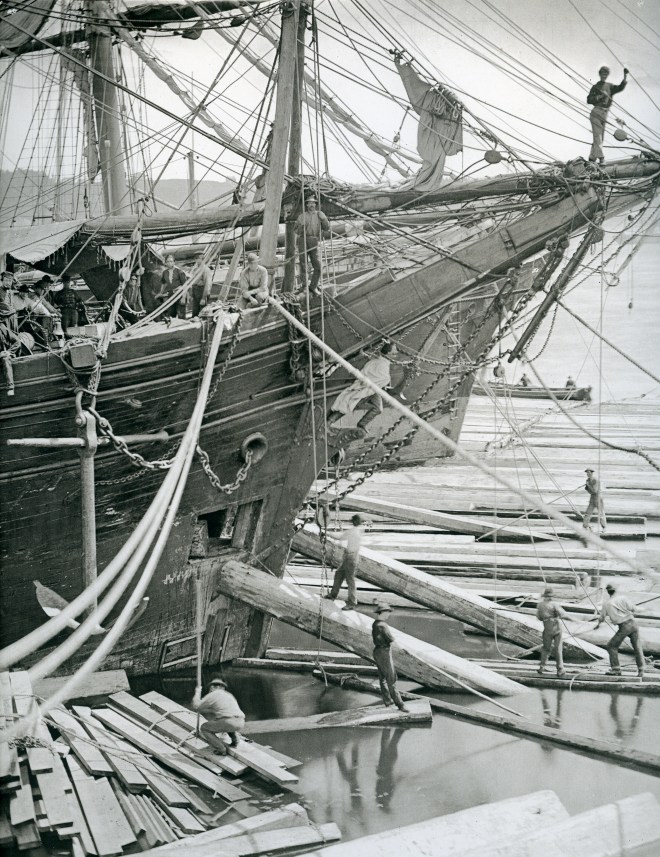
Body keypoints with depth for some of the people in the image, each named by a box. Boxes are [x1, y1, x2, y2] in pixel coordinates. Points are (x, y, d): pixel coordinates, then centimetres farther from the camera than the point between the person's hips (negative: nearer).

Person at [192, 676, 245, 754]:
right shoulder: (229, 695, 30)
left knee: (204, 728, 13)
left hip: (228, 722, -7)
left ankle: (221, 749, 1)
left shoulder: (212, 695, 10)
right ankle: (235, 740, 20)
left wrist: (197, 693, 31)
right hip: (241, 722, 7)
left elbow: (196, 706, 15)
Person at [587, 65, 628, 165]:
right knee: (597, 135, -13)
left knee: (600, 137, 7)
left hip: (604, 114, 6)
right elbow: (589, 100, -5)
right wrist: (600, 96, -14)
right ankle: (601, 157, -22)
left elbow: (620, 88, -1)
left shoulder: (610, 87, 16)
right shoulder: (595, 87, 4)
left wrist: (625, 76, -12)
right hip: (596, 112, -6)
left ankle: (592, 158, 14)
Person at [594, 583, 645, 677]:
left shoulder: (606, 604, 5)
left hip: (624, 627, -3)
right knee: (637, 647, 11)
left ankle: (616, 669, 4)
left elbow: (601, 618, 15)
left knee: (612, 646, 10)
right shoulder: (622, 598, 4)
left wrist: (599, 624, 37)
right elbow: (632, 608, -6)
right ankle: (641, 670, 10)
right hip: (633, 623, 3)